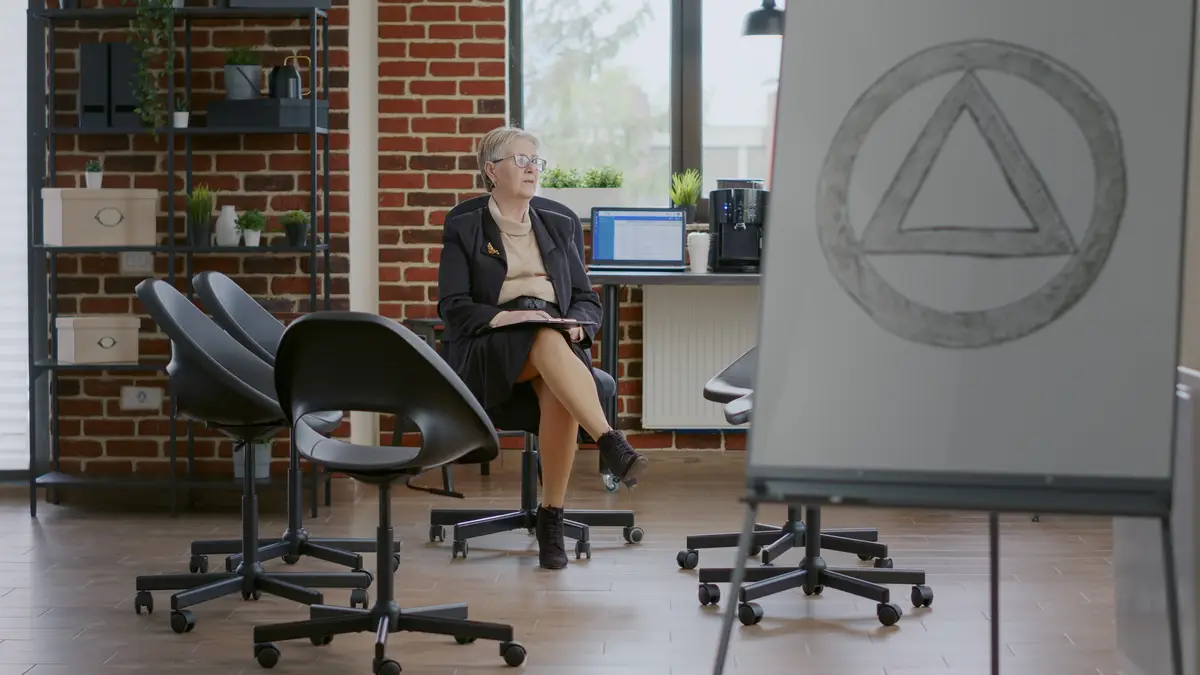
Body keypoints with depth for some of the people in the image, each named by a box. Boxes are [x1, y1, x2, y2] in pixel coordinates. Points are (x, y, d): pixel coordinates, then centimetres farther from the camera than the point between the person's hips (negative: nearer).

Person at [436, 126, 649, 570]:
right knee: (548, 342, -39)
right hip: (488, 351, -2)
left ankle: (551, 518, -32)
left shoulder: (559, 228, 26)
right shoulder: (463, 230, 15)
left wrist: (576, 325, -5)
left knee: (558, 392, -36)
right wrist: (504, 317, -17)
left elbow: (588, 301, 19)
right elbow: (453, 307, 3)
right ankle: (612, 445, -52)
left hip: (557, 339, 3)